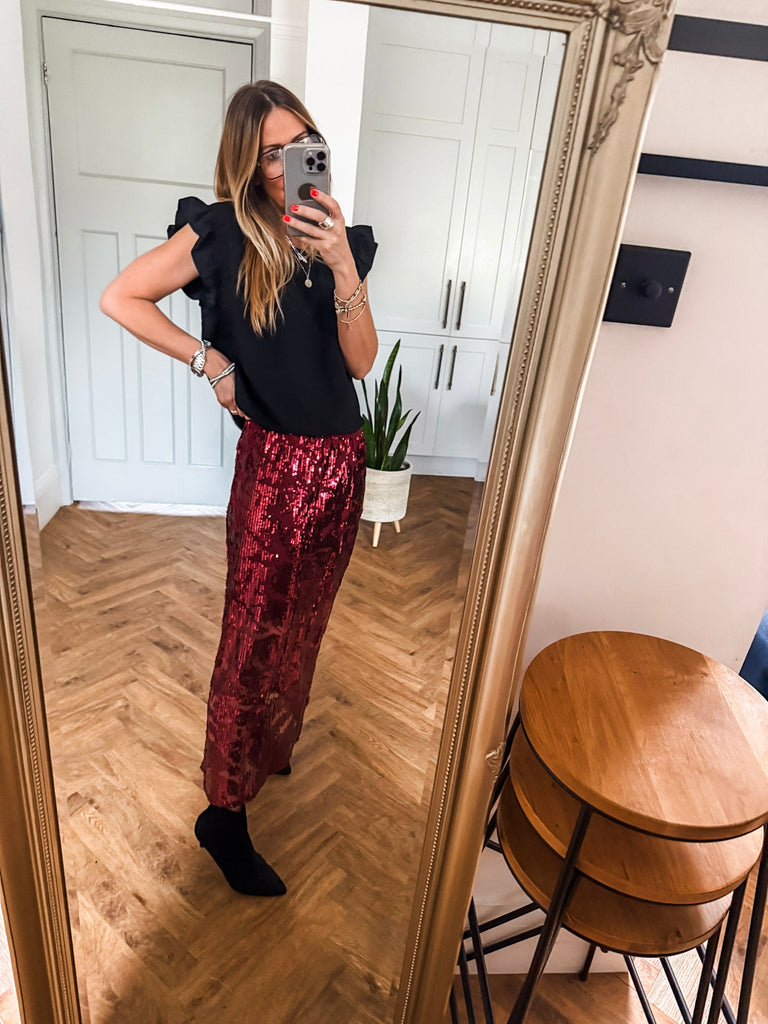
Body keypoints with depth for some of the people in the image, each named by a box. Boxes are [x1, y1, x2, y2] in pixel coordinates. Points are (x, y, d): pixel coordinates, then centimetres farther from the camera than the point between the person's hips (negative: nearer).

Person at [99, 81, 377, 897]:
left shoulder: (342, 240, 5)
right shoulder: (223, 233, -7)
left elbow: (361, 361, -3)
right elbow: (118, 297, -2)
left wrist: (342, 265, -15)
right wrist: (209, 360, -8)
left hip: (342, 458, 5)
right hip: (275, 461, -5)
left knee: (301, 623, 20)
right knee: (256, 638, 3)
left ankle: (271, 745, 48)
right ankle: (224, 815, 23)